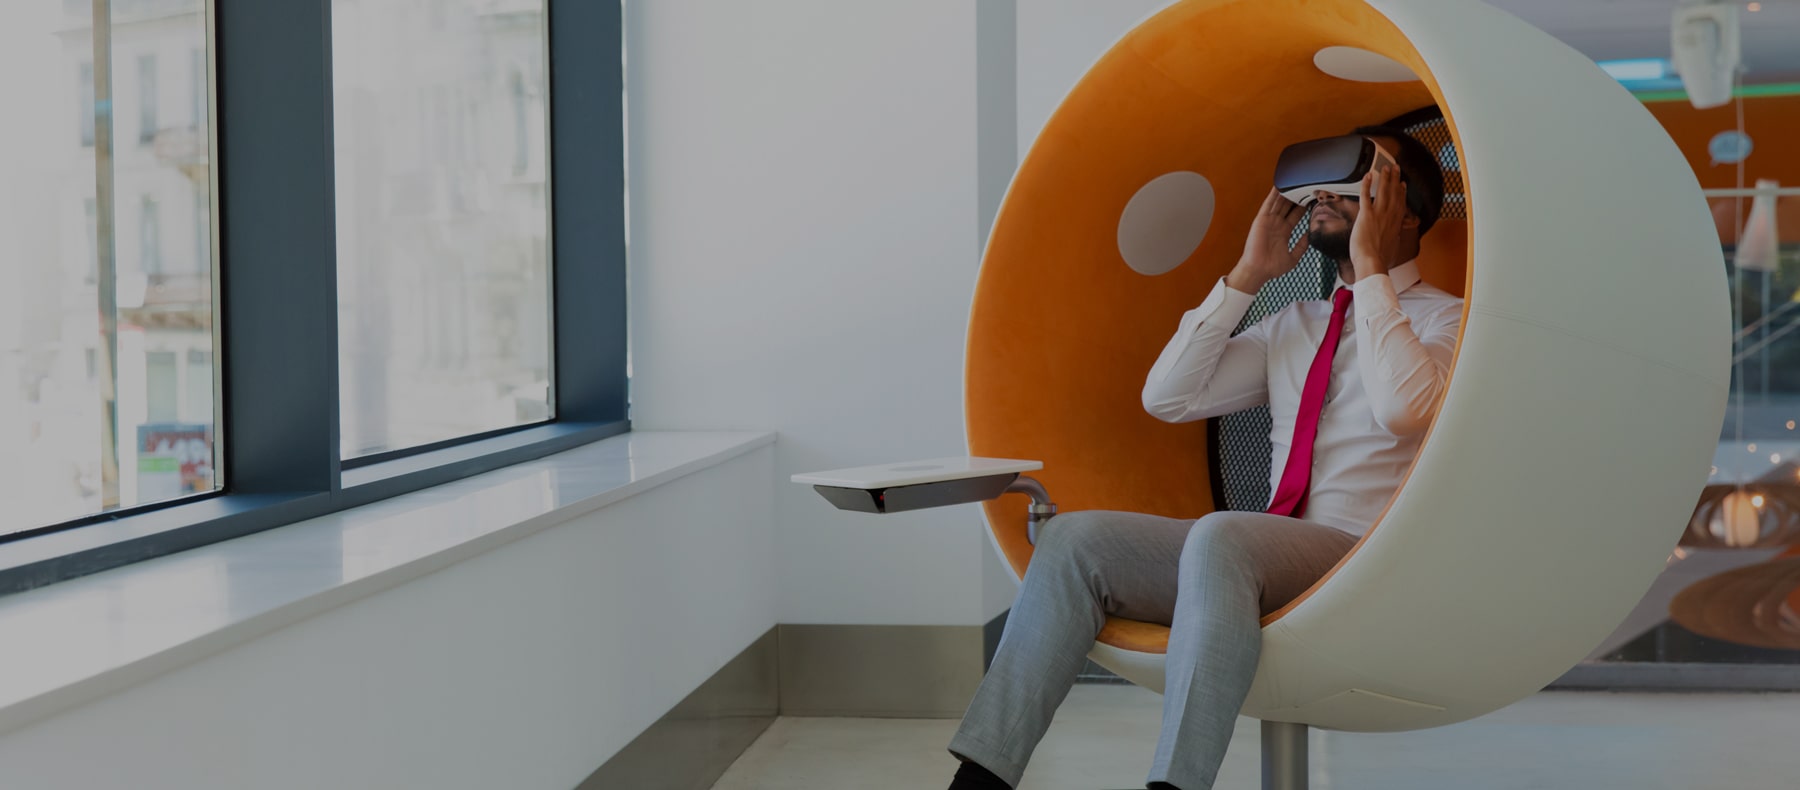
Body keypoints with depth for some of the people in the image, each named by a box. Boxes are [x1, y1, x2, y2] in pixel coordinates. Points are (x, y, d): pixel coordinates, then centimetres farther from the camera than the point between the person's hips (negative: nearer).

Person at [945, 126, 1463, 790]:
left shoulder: (1445, 319, 5)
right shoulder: (1292, 326, 24)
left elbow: (1404, 409, -19)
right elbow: (1168, 396, 15)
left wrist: (1369, 265, -9)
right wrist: (1247, 275, 13)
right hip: (1268, 560, 6)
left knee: (1222, 536, -37)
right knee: (1077, 536, -14)